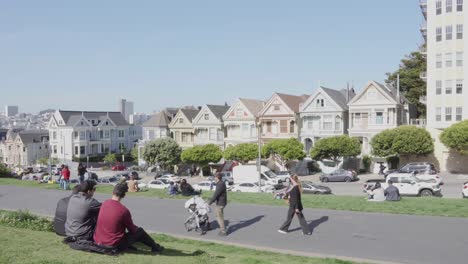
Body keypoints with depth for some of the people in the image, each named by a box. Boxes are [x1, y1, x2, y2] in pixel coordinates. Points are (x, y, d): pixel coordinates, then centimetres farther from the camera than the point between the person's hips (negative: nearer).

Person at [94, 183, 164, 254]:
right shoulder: (124, 210, -20)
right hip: (114, 245, -6)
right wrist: (137, 229, 18)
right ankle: (156, 248, 31)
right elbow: (132, 229, -6)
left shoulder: (104, 204, -2)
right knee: (140, 231, 12)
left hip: (98, 242, 6)